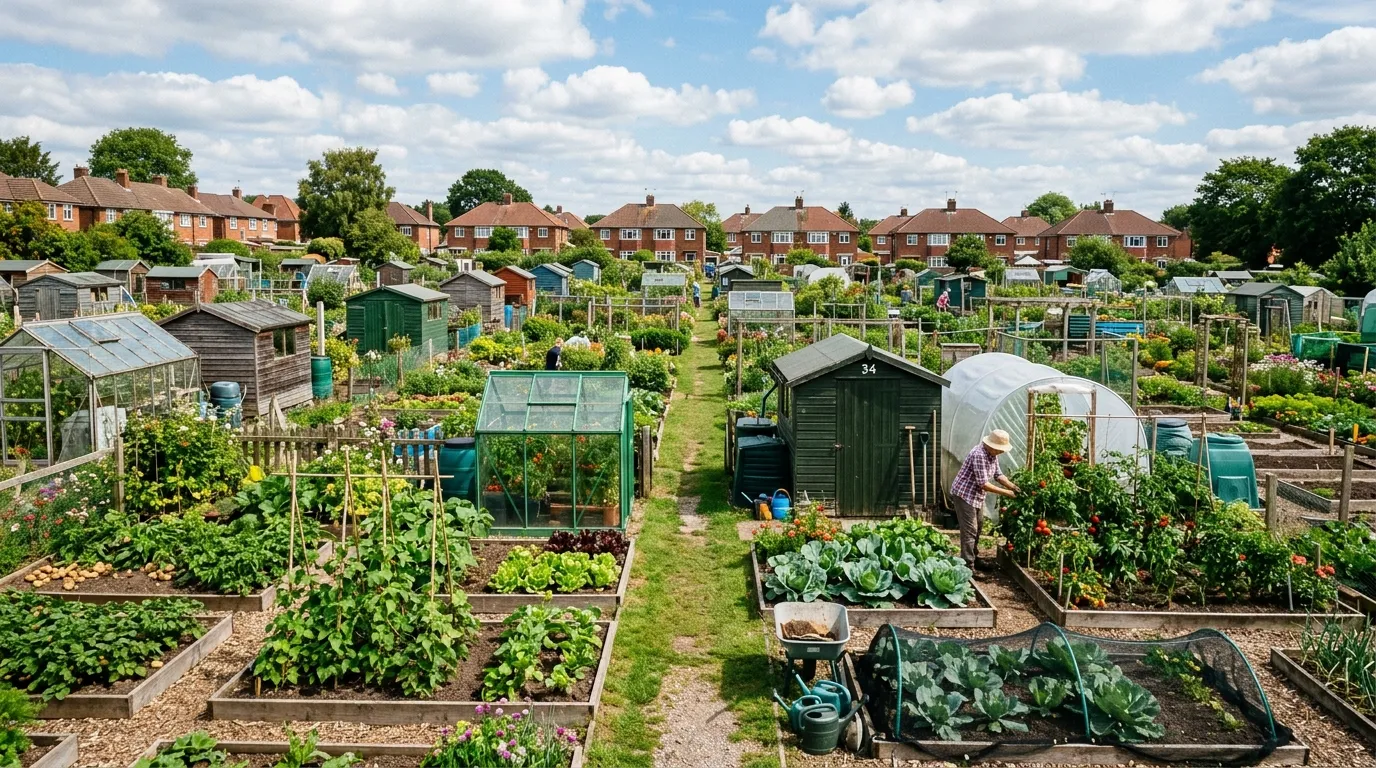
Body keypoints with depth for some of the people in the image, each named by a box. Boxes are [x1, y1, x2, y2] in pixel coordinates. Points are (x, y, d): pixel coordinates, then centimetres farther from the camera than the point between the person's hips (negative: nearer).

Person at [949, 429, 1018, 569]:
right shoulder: (979, 455, -28)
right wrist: (1005, 492, -22)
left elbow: (998, 474, 8)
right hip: (965, 495, -10)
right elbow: (983, 483, -28)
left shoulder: (993, 454, 2)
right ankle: (968, 566, -5)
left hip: (978, 496, 10)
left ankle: (974, 557, 34)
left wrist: (1012, 486, -8)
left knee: (977, 528, 19)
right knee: (969, 531, -9)